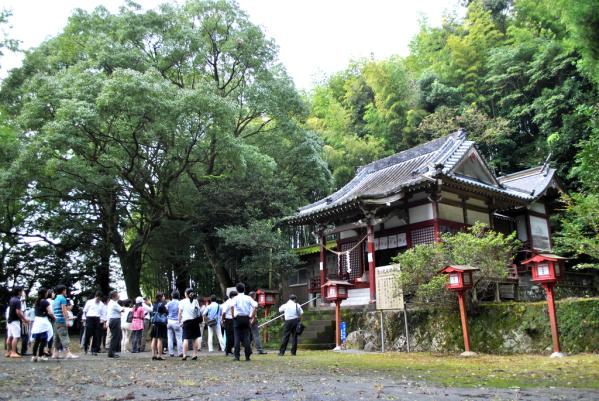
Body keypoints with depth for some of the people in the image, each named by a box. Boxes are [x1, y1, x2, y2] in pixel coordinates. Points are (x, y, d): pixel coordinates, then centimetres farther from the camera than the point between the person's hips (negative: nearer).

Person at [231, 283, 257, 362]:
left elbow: (232, 306, -20)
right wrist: (252, 316, 1)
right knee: (246, 337, 6)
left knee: (237, 337, 2)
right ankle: (247, 356, 5)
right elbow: (255, 306, -5)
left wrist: (233, 316, -10)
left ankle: (237, 356, 0)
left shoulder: (235, 298, 0)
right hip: (246, 318, 2)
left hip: (238, 318, -2)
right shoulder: (248, 298, 7)